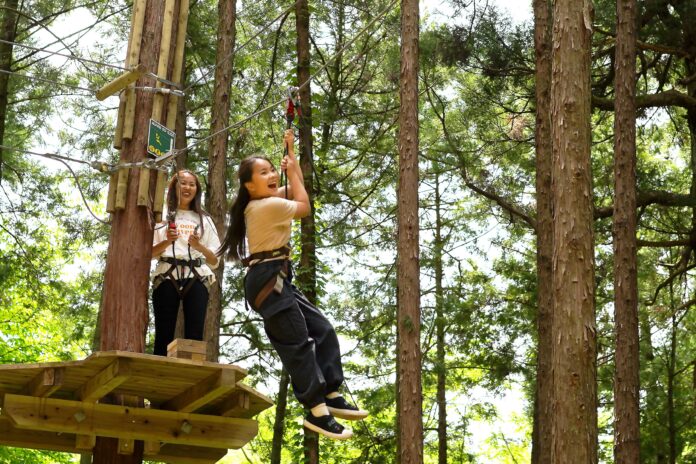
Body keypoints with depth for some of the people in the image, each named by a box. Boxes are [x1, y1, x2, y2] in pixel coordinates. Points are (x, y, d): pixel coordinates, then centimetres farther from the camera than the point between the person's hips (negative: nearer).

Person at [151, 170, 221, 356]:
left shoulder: (204, 219, 20)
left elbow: (214, 260, 13)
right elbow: (150, 253, 10)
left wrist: (199, 246, -6)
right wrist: (167, 242, -8)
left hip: (196, 278, 1)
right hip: (167, 277, -1)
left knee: (194, 335, -11)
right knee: (164, 335, -11)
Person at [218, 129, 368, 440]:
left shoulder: (263, 203, 14)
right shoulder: (267, 206, -15)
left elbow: (294, 188, 27)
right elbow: (304, 206, -2)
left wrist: (290, 151, 23)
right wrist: (292, 171, 9)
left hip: (277, 280, 11)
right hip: (268, 280, -11)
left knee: (323, 330, 9)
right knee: (297, 343, -14)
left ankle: (331, 395, 9)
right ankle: (316, 411, -15)